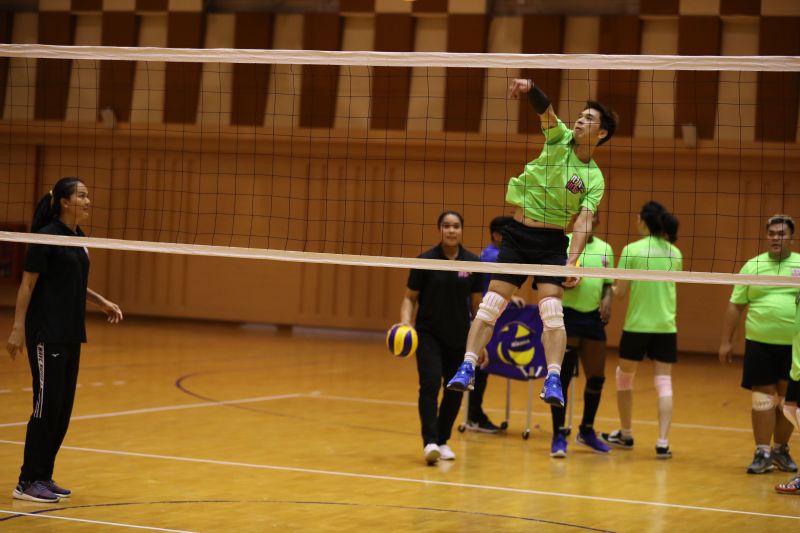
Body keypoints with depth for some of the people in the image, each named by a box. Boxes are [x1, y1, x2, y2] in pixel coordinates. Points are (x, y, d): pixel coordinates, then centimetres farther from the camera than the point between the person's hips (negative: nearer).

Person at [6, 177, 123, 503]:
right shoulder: (46, 237, -12)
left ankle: (43, 477, 17)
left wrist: (102, 303, 11)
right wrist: (18, 328, -17)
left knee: (63, 407, 9)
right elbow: (27, 284, -13)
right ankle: (27, 482, -1)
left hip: (71, 335, 8)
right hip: (47, 335, -8)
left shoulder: (78, 238, 12)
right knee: (47, 405, -7)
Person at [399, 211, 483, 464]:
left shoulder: (472, 262, -1)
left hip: (459, 337, 3)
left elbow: (476, 303, 7)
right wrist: (405, 324, -20)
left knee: (455, 390, 6)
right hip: (428, 334, -3)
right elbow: (410, 298, -2)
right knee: (430, 384, -18)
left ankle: (443, 441, 21)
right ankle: (430, 442, -24)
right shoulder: (425, 261, -8)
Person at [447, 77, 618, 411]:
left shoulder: (594, 178, 0)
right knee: (491, 304, -4)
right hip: (517, 233, 1)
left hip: (552, 241, -1)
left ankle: (553, 381, -14)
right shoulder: (560, 138, 3)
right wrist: (530, 89, -37)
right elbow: (545, 109, -15)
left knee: (552, 311, -15)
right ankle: (467, 369, -3)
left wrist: (572, 261, -26)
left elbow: (583, 222, -11)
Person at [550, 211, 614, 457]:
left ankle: (587, 431, 26)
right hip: (567, 315, -5)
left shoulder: (606, 248, 10)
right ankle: (559, 436, -2)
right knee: (562, 377, -7)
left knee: (597, 377, 8)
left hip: (593, 317, 5)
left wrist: (607, 299, -2)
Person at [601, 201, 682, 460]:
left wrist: (610, 288, 13)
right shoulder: (675, 253, 4)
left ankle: (625, 434, 29)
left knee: (624, 378, 18)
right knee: (664, 383, 1)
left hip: (636, 326, -3)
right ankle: (663, 442, -10)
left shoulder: (632, 250, -9)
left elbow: (620, 291, -7)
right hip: (666, 327, 3)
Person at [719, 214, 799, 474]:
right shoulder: (753, 266, 5)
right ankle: (762, 453, 4)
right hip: (759, 343, 0)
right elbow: (735, 305, 7)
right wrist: (726, 341, 4)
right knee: (762, 397, -1)